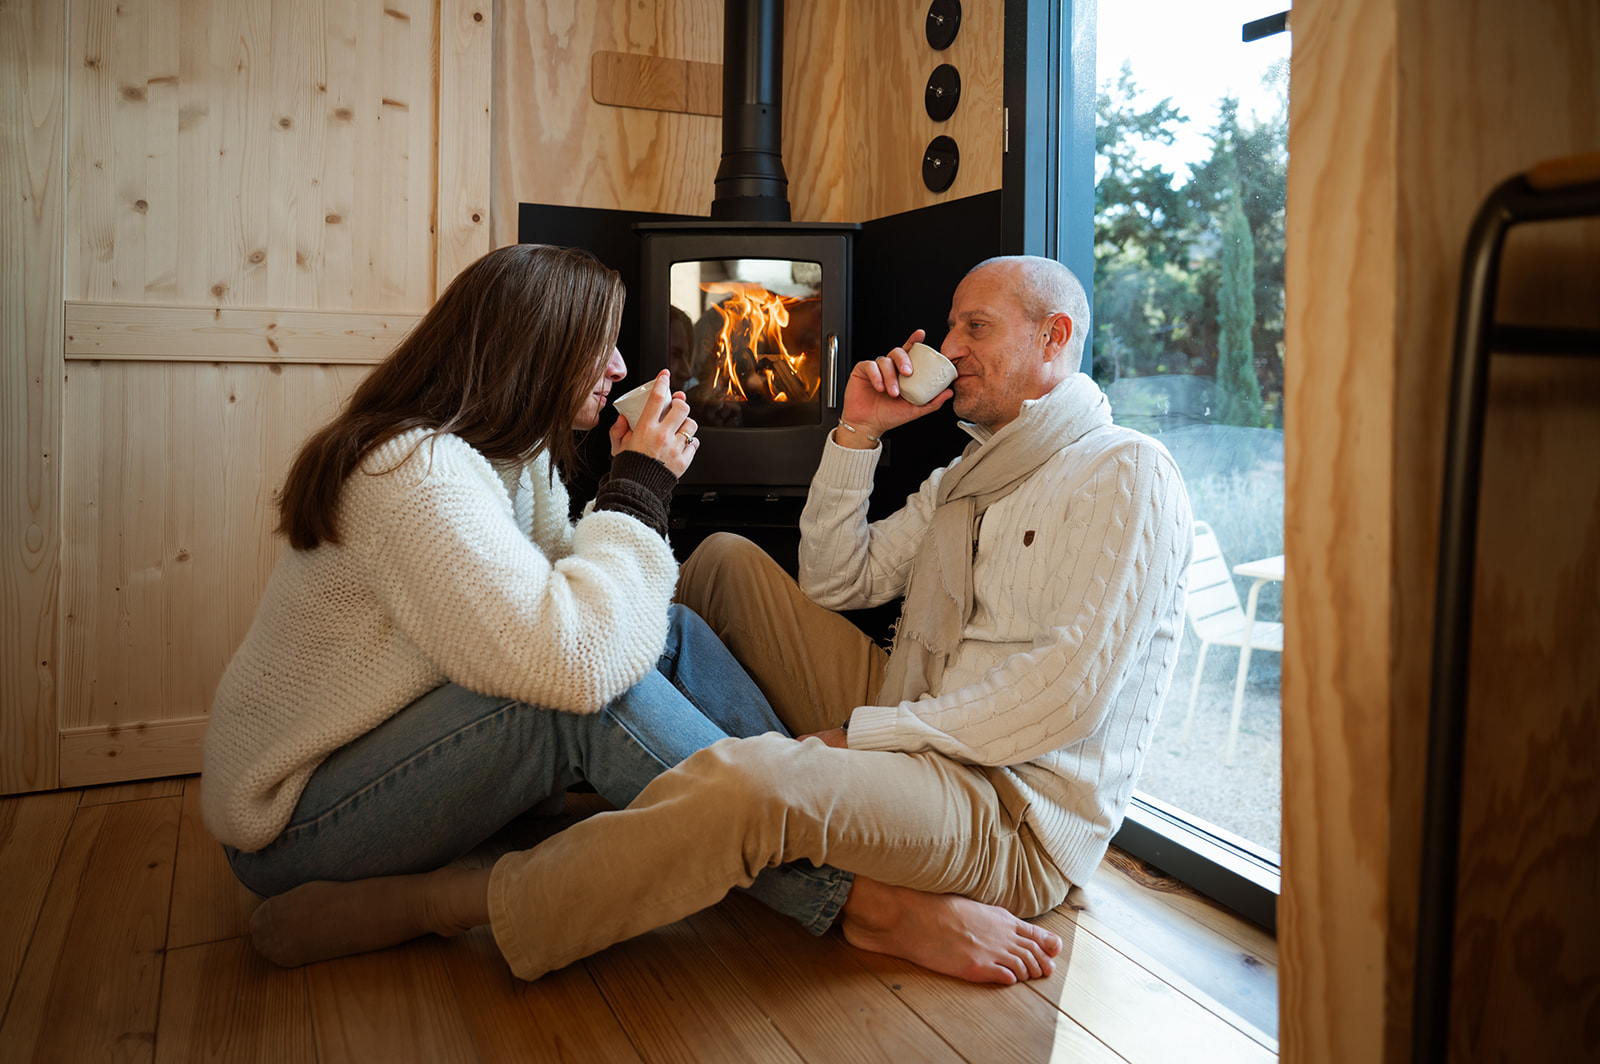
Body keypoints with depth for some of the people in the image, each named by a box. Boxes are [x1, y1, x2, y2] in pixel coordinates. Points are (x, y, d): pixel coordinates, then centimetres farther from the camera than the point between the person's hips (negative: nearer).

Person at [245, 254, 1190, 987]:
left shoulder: (1125, 474, -8)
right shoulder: (973, 471, 20)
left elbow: (1067, 690, -19)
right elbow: (833, 582, 16)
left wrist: (864, 733, -20)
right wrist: (858, 434, 6)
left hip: (1012, 811, -8)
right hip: (901, 728, 9)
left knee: (749, 778, -36)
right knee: (729, 563, 7)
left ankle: (434, 906, -19)